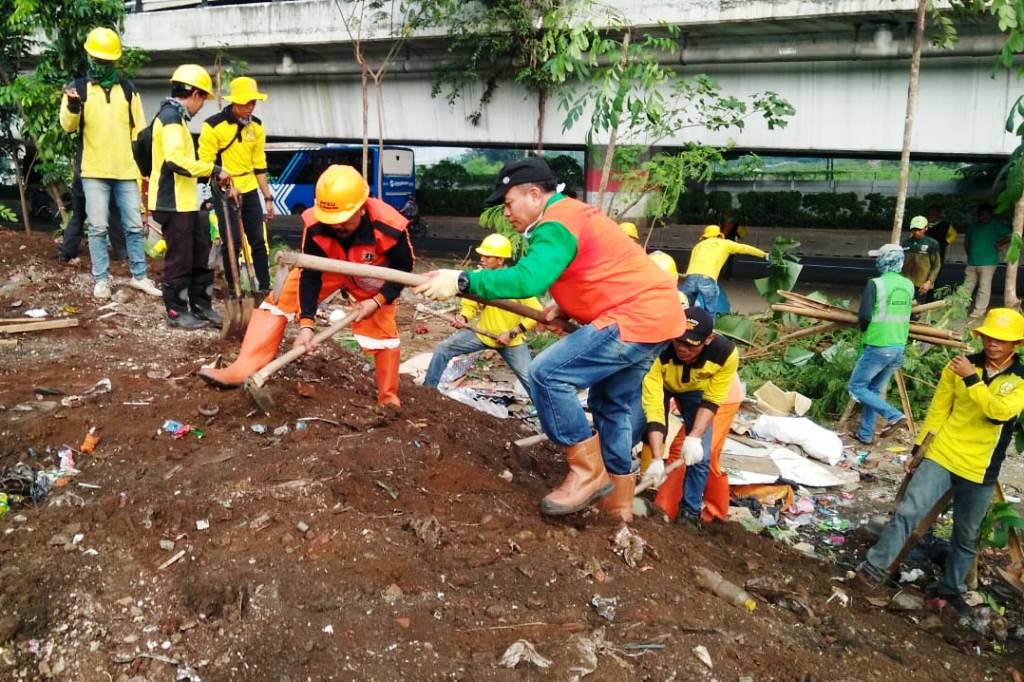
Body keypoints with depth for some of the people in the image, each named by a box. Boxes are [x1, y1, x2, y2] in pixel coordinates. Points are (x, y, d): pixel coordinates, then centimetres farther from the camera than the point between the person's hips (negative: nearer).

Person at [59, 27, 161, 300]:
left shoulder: (128, 88, 9)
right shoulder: (79, 88, 3)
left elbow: (138, 128, 10)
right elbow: (68, 126, -7)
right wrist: (72, 107, -29)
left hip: (126, 170, 2)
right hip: (94, 171, -2)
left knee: (134, 226, 6)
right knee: (98, 227, 0)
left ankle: (139, 276, 16)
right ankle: (101, 279, 9)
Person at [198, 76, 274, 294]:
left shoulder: (257, 126, 4)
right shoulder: (213, 125, -13)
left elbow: (259, 165, 9)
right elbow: (206, 164, -11)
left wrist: (268, 197, 7)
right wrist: (227, 186, -20)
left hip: (250, 190, 5)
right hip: (224, 192, -5)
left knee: (258, 241, 6)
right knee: (232, 242, -4)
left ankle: (265, 287, 14)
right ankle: (233, 289, 9)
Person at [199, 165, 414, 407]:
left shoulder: (389, 227, -38)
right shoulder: (315, 225, -33)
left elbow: (403, 269, -19)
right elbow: (310, 275, -23)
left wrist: (378, 301, -29)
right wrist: (306, 323, -29)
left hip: (374, 279, -2)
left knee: (382, 331, -8)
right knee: (279, 298, -12)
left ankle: (388, 398, 13)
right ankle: (243, 370, -13)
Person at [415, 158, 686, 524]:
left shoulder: (556, 225, -14)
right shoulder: (571, 214, 19)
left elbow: (527, 280, -30)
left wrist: (461, 281, -27)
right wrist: (565, 309, 12)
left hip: (636, 318, -11)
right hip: (657, 311, 11)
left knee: (547, 374, -14)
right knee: (611, 407, 19)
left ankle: (588, 472, -2)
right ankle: (619, 501, 27)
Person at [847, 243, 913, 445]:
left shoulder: (875, 284, -13)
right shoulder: (908, 285, 6)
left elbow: (864, 316, -16)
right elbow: (905, 313, 14)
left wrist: (864, 330, 5)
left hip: (877, 346, -7)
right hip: (899, 347, 7)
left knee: (856, 386, 6)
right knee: (874, 389, 17)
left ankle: (894, 415, -7)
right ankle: (866, 434, 22)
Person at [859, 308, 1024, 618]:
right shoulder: (959, 366, -2)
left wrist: (971, 379, -28)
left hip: (980, 472, 1)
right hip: (940, 457, 0)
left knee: (966, 537, 15)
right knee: (908, 512, -15)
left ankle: (952, 589, 33)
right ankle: (875, 567, -6)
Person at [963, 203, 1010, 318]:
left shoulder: (996, 225, -2)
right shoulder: (973, 226, 14)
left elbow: (1009, 236, -11)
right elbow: (966, 241, 27)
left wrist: (997, 244, -9)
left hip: (987, 262, -5)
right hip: (972, 262, 5)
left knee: (984, 288, -5)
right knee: (967, 287, 9)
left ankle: (979, 311, -4)